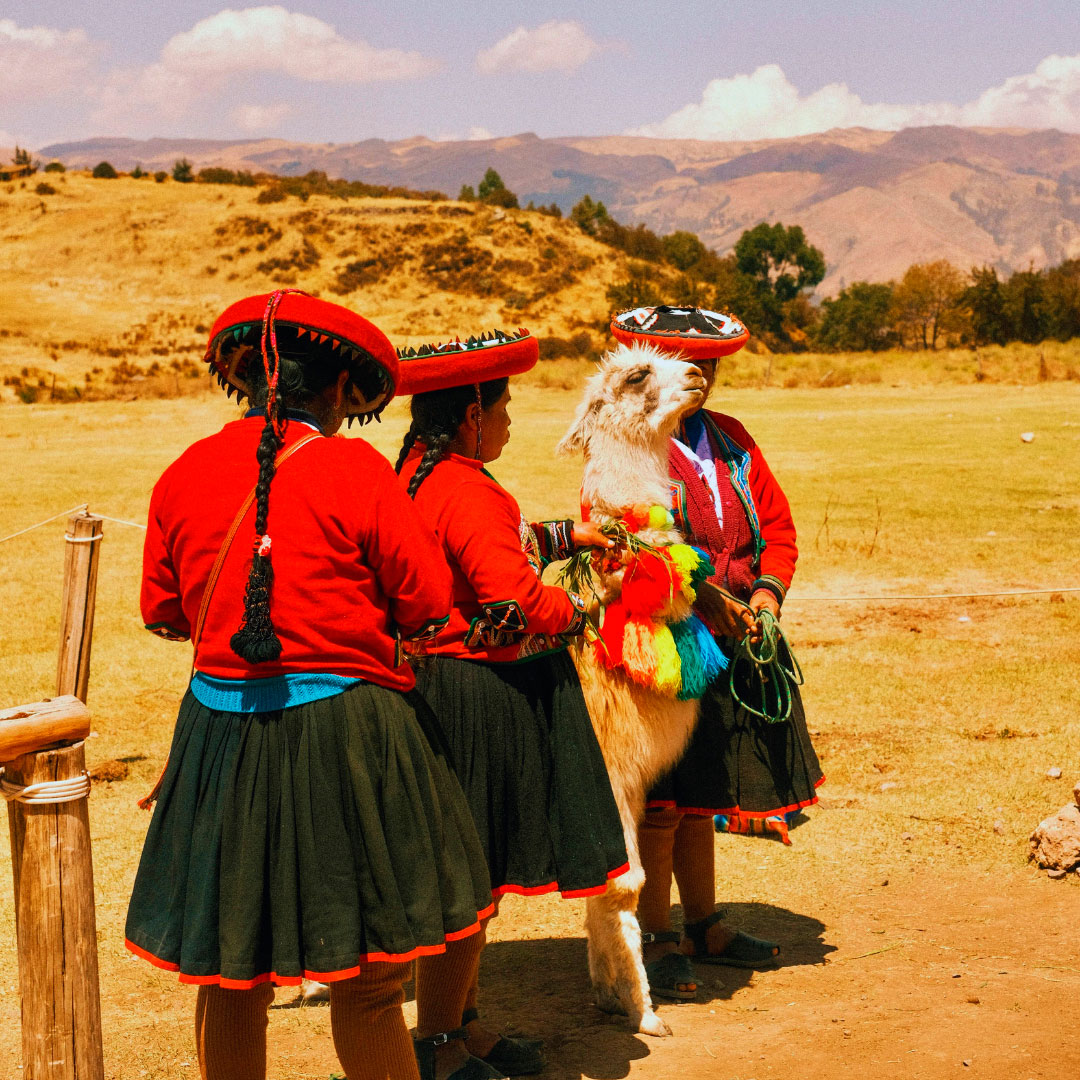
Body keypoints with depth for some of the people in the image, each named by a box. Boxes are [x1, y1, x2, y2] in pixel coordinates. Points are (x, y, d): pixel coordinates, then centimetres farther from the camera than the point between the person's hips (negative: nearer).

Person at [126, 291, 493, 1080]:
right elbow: (428, 605, -6)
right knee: (367, 981, 8)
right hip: (344, 729, -4)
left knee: (230, 982, 15)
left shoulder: (183, 475, 2)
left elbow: (161, 610, 12)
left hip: (220, 731, 4)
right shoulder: (355, 470, -10)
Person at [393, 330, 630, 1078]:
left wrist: (567, 535, 24)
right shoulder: (468, 491, -22)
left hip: (437, 680, 10)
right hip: (483, 696, -10)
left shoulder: (417, 475, 8)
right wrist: (579, 613, -8)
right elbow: (513, 601, -27)